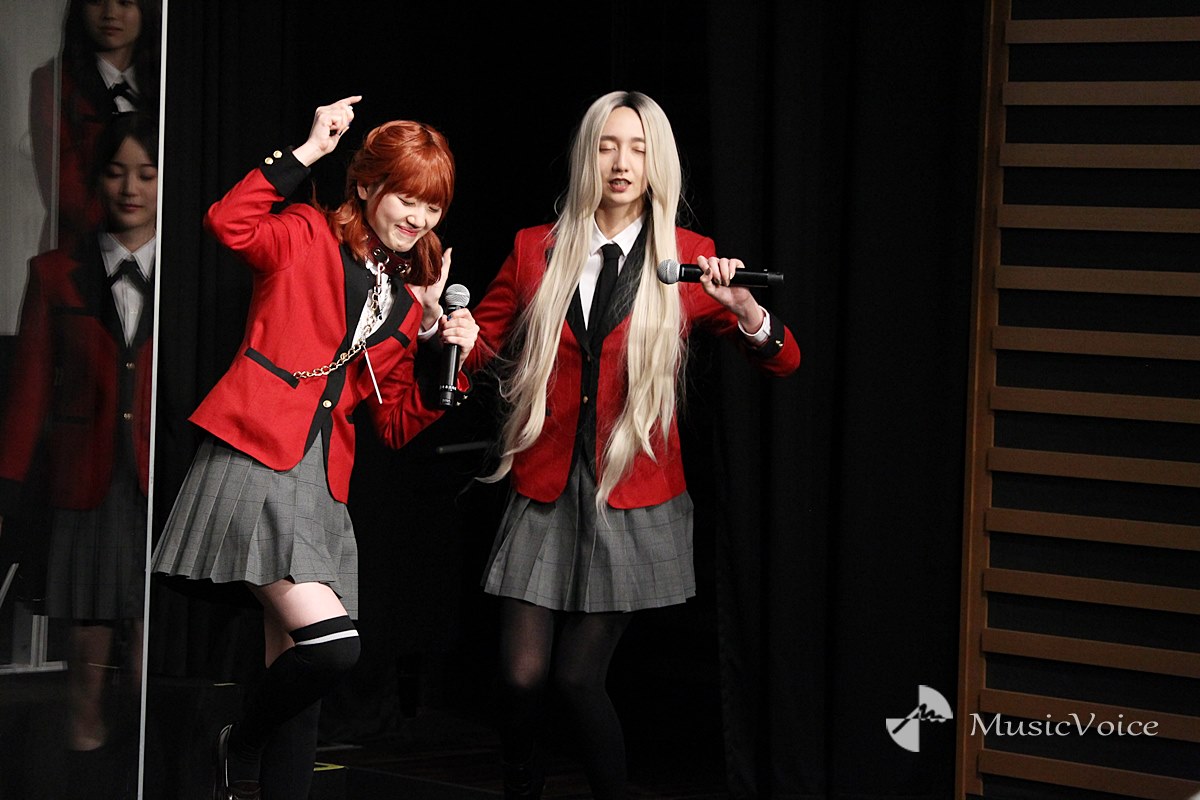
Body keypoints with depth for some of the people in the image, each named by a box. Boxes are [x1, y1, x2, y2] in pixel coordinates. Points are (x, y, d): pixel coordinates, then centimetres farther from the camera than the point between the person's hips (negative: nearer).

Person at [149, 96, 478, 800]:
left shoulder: (411, 301, 19)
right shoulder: (307, 239, 3)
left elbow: (397, 425, 18)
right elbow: (229, 223, -17)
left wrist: (441, 353, 4)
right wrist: (305, 155, -15)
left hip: (319, 489, 7)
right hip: (252, 465, -7)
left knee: (302, 677, 3)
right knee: (334, 646, -19)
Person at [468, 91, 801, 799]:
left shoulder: (687, 260, 1)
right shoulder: (536, 252, 5)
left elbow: (785, 362, -3)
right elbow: (479, 344, 12)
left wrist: (742, 308, -24)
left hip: (632, 500, -2)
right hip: (547, 492, 2)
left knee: (578, 676, -5)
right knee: (523, 675, -3)